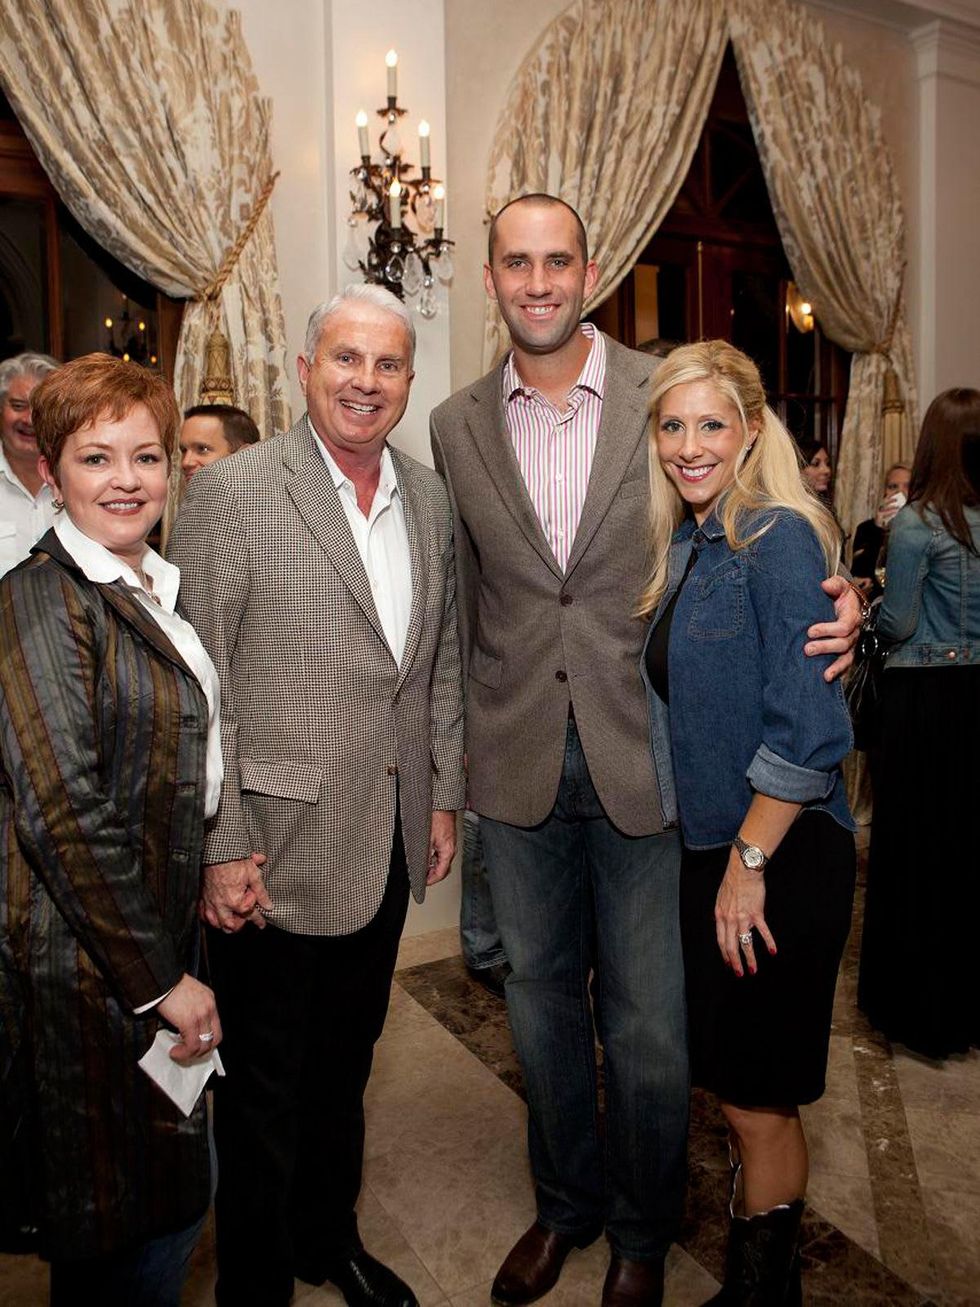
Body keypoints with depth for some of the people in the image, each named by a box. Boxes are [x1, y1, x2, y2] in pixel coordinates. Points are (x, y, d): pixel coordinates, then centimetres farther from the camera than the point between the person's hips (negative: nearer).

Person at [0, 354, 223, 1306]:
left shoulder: (155, 591, 9)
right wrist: (160, 977, -18)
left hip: (157, 934, 8)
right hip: (89, 959, -8)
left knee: (167, 1202, 21)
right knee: (138, 1225, 8)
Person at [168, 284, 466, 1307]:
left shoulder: (430, 499, 6)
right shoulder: (231, 491, -12)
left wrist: (444, 795, 9)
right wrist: (218, 846, -15)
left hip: (389, 842, 6)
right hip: (276, 846, -5)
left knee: (346, 1062, 24)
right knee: (266, 1087, 13)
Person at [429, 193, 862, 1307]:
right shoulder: (457, 428, 5)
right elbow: (467, 605, 10)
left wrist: (831, 602, -17)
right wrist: (461, 757, 10)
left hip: (643, 757, -2)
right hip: (517, 764, 3)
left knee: (647, 1024, 10)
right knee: (541, 999, 19)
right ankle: (565, 1204, 44)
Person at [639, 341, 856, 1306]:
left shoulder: (778, 539, -16)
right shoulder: (686, 547, 9)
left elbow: (809, 730, -21)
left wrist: (749, 863, -17)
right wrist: (714, 858, 9)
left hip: (779, 862, -8)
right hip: (707, 856, 8)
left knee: (757, 1101, 7)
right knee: (734, 1086, 20)